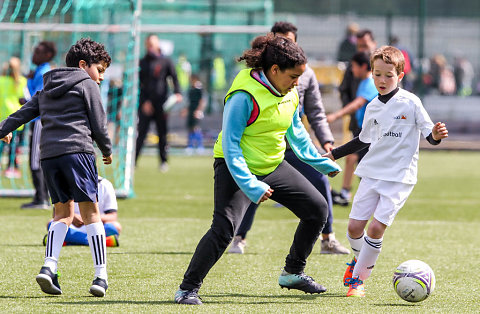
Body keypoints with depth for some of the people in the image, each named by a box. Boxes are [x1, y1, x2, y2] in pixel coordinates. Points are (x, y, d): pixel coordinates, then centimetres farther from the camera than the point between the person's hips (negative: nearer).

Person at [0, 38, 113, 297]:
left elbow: (22, 113, 25)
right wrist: (107, 151, 19)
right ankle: (100, 275, -7)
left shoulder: (46, 90, 23)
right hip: (78, 150, -5)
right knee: (90, 212, -2)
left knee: (63, 212, 12)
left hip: (48, 154, 6)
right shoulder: (87, 86, 6)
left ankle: (49, 266, -6)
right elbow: (98, 125, 3)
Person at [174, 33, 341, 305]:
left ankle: (293, 273, 24)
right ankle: (188, 289, -13)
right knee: (224, 227, -24)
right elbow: (230, 145, -25)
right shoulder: (245, 96, -25)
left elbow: (296, 133, 18)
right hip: (237, 169, -8)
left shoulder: (290, 94, 0)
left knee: (318, 208, 8)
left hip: (273, 166, 8)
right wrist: (250, 186, -31)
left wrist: (322, 163, 21)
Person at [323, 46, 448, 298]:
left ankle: (359, 278, 0)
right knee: (354, 227, 1)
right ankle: (359, 259, 32)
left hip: (399, 177, -5)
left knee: (376, 228, -13)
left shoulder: (410, 103, -6)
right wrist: (334, 154, 26)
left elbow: (429, 134, -3)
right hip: (372, 173, 5)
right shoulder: (373, 107, 9)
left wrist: (437, 135, -27)